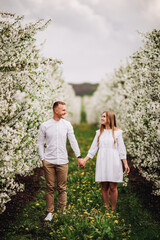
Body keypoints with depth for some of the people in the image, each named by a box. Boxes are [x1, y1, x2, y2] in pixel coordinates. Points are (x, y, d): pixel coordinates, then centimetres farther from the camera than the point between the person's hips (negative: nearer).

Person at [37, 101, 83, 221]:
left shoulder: (67, 125, 5)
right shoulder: (45, 125, 1)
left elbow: (73, 141, 5)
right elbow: (40, 143, 5)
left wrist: (79, 156, -1)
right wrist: (43, 158, -2)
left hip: (62, 161, 1)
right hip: (48, 162, -1)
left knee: (62, 188, 4)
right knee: (50, 187, 3)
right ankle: (50, 212, 12)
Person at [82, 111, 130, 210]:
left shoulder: (117, 132, 1)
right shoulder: (99, 132, 11)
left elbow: (121, 149, 1)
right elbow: (93, 148, 14)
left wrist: (125, 163, -3)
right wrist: (85, 160, 10)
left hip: (113, 163, -3)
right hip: (102, 163, 3)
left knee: (113, 187, -3)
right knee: (104, 187, 4)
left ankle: (113, 209, 6)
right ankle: (106, 208, 12)